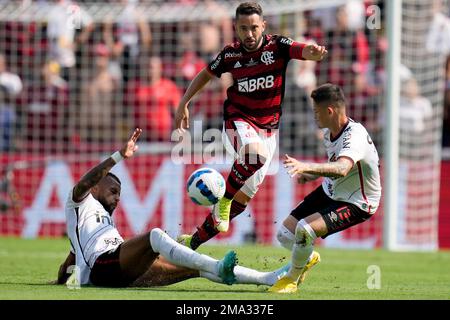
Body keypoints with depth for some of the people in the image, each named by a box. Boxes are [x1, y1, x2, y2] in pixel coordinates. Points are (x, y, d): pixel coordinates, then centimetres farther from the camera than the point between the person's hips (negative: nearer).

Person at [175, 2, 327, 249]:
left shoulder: (277, 46, -11)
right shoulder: (230, 55, -6)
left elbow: (304, 51, -30)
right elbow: (206, 75, 13)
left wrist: (314, 52, -54)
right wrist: (183, 103, 6)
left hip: (268, 128, 2)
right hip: (238, 121, -2)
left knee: (242, 199, 4)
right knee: (255, 153, -39)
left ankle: (194, 241, 18)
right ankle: (224, 198, -19)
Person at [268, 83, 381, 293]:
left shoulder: (355, 135, -29)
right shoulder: (328, 132, -1)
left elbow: (341, 169, -49)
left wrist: (306, 167, -61)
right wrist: (312, 175, 5)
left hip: (356, 204, -9)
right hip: (329, 192, 9)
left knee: (305, 229, -29)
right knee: (285, 235, 3)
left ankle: (291, 280, -3)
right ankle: (309, 258, 39)